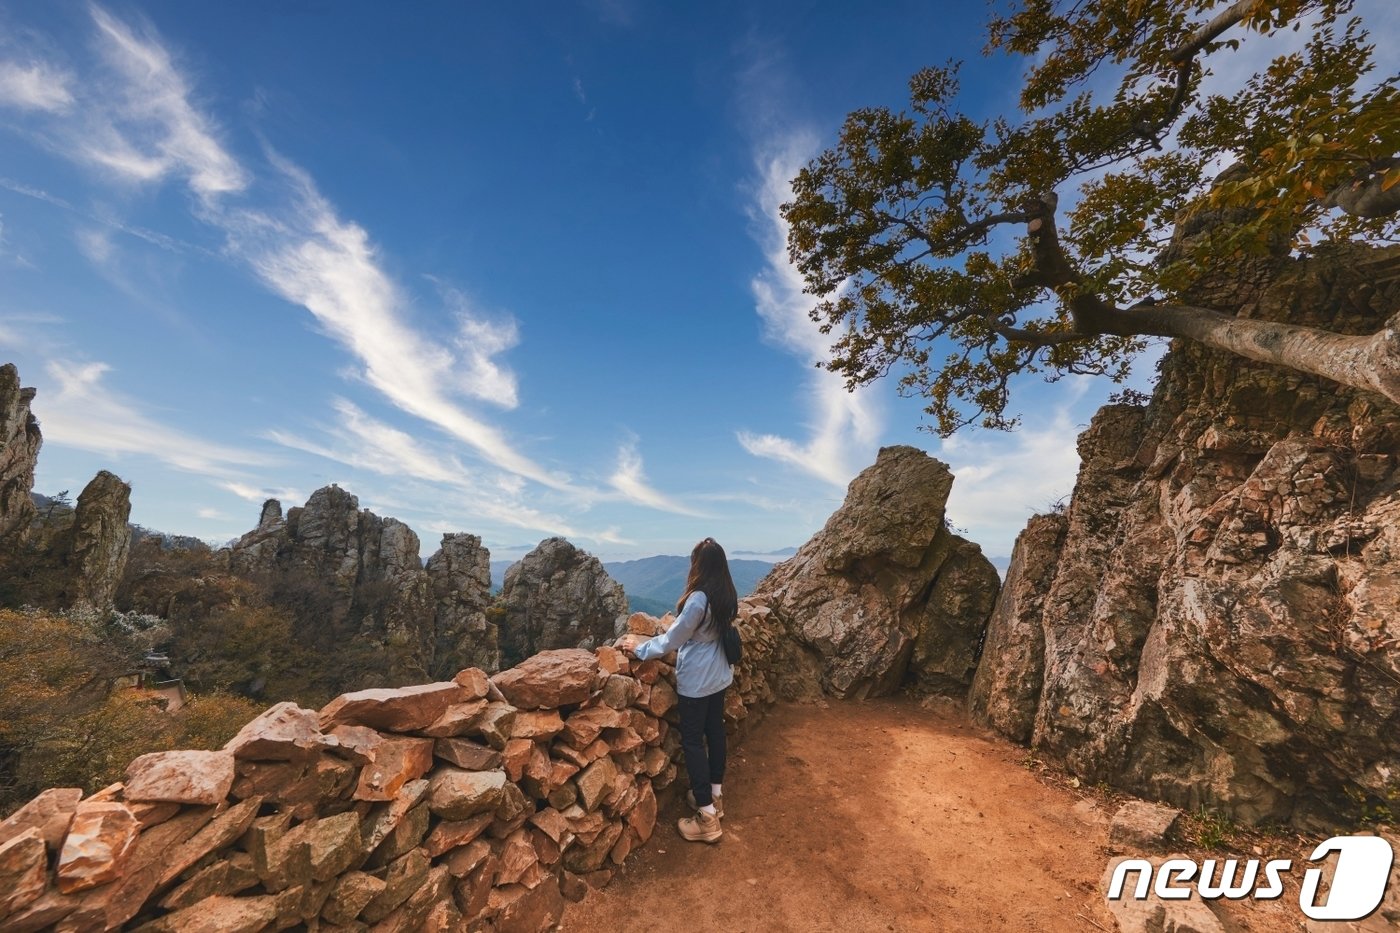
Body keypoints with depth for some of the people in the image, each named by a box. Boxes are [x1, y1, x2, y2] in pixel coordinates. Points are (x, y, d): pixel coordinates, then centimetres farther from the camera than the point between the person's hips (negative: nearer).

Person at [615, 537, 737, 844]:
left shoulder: (698, 599, -27)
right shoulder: (727, 595, -2)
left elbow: (672, 640, -18)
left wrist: (640, 648, -4)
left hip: (697, 680, -8)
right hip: (719, 675, 8)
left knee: (693, 741, 4)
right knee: (714, 731, 20)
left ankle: (707, 818, 12)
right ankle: (715, 795, 36)